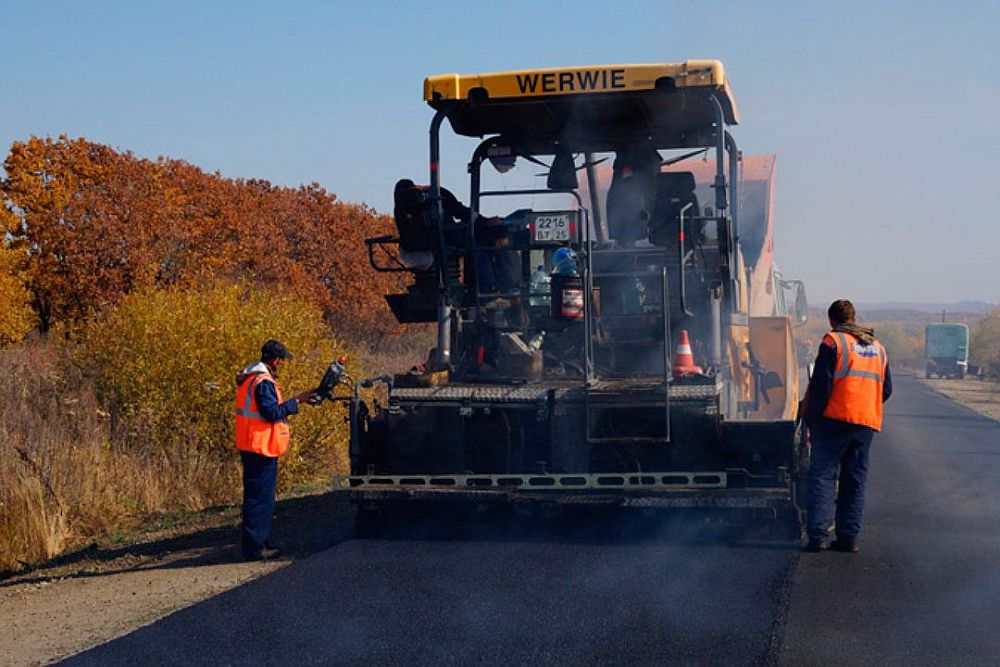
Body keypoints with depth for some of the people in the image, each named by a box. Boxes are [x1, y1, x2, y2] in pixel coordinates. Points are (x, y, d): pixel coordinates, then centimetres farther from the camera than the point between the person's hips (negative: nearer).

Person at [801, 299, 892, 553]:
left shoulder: (833, 341, -4)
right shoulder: (877, 347, 18)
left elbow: (821, 384, -10)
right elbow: (886, 389, 19)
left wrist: (812, 417, -4)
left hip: (835, 419, -5)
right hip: (867, 423, 5)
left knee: (822, 475, -2)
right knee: (855, 480, 10)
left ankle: (817, 534, -10)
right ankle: (849, 537, 8)